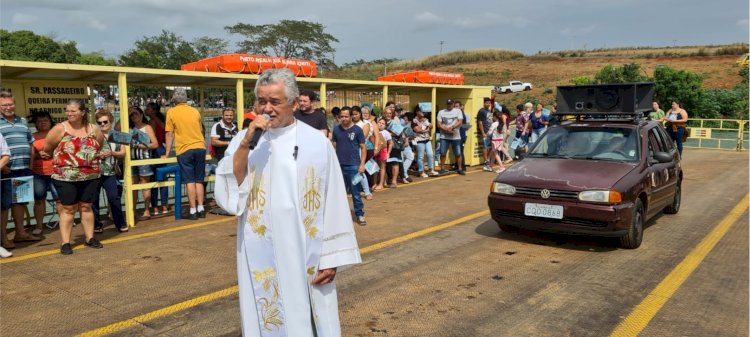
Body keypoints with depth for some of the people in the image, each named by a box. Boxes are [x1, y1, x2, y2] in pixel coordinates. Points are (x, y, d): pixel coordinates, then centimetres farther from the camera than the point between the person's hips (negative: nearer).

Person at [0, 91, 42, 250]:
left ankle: (20, 233, 26)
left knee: (20, 201, 15)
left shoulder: (23, 121, 16)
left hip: (23, 170, 6)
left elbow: (30, 142, 23)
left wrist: (31, 162, 15)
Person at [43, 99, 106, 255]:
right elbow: (47, 148, 2)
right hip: (65, 178, -3)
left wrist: (100, 154, 2)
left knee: (86, 207, 12)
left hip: (90, 176, 3)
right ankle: (65, 243, 8)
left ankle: (90, 238, 22)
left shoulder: (93, 129, 4)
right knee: (69, 209, 1)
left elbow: (99, 148, 18)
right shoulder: (60, 129, -7)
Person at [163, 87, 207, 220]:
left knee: (190, 181, -1)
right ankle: (201, 209, 7)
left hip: (184, 150, -3)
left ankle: (193, 211, -2)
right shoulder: (195, 111, 11)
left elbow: (170, 134, 1)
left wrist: (166, 153, 8)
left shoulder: (171, 112, 1)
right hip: (200, 148, 3)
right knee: (199, 180, 8)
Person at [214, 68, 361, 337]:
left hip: (307, 255, -1)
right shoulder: (243, 141, 0)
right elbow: (228, 193, -11)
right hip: (260, 256, 2)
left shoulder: (316, 142, -5)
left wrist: (331, 257, -4)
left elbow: (332, 202, -3)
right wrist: (245, 144, -20)